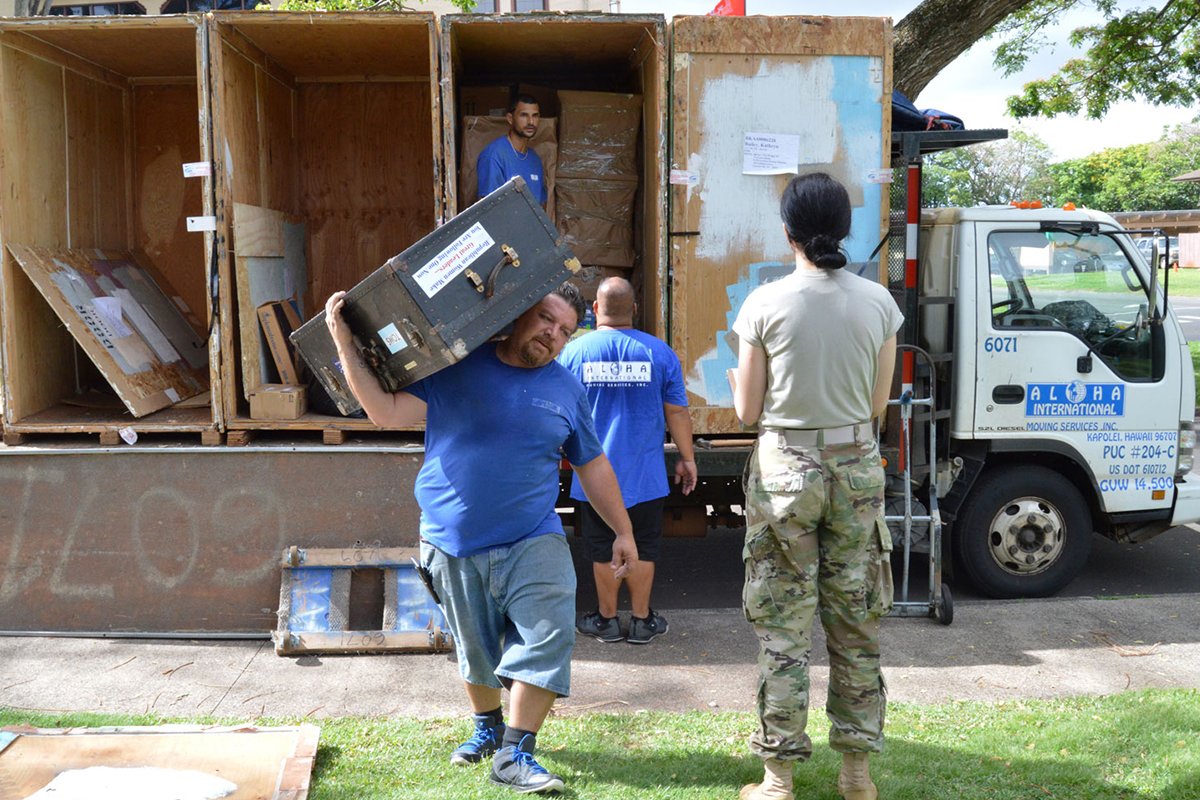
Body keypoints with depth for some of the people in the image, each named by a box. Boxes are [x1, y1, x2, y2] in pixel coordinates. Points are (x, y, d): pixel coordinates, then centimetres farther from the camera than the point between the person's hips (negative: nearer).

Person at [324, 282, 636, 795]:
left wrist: (622, 531, 15)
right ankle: (488, 728, 41)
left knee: (548, 638, -13)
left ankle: (514, 755, 1)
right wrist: (346, 348, -18)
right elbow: (388, 413, -10)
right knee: (475, 650, 15)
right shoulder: (454, 367, -4)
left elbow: (593, 465, 13)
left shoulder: (566, 388, 5)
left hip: (533, 540, 1)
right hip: (455, 542, -1)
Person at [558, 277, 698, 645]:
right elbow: (677, 412, 0)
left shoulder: (573, 351, -4)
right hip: (644, 475, 0)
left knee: (603, 550, 10)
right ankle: (641, 621, 20)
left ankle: (607, 620, 23)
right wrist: (686, 458, 11)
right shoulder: (659, 352, -5)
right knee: (642, 548, 11)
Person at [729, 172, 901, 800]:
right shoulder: (878, 302, -1)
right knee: (856, 620, 13)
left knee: (783, 625, 6)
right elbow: (877, 405, 4)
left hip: (784, 470, -3)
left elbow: (747, 411, -6)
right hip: (857, 467, 3)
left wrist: (737, 378, 16)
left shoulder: (765, 303, -9)